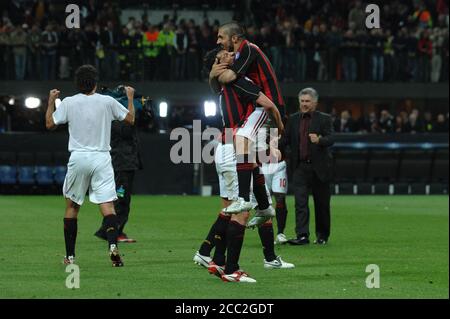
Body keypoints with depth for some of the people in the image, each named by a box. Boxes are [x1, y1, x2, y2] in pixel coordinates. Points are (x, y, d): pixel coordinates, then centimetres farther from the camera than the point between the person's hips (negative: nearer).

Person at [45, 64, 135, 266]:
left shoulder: (68, 103, -1)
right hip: (101, 159, 0)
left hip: (78, 159, 0)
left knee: (72, 206, 13)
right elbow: (130, 119, 11)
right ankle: (113, 245, -30)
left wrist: (51, 101, 22)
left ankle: (70, 255, 14)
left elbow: (50, 124, 9)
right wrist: (130, 98, 26)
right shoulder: (107, 102, 1)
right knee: (107, 205, -7)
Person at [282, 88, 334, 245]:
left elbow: (331, 139, -12)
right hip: (300, 166, 2)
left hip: (319, 167, -2)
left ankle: (322, 235, 22)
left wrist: (319, 140, -33)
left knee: (321, 203, 8)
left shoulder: (324, 119, 0)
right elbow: (286, 140, 8)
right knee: (300, 202, -10)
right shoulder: (293, 119, 10)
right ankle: (302, 235, -14)